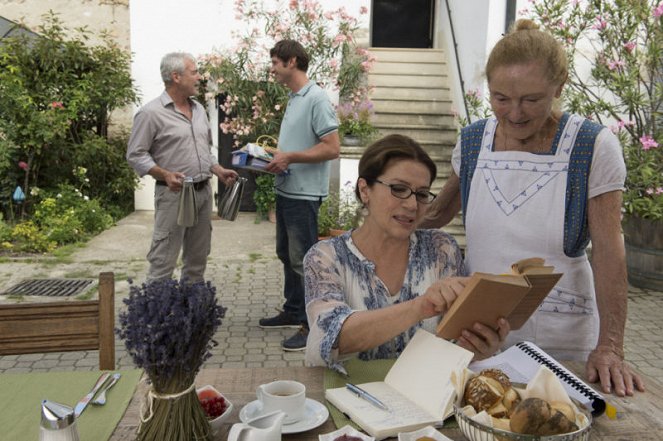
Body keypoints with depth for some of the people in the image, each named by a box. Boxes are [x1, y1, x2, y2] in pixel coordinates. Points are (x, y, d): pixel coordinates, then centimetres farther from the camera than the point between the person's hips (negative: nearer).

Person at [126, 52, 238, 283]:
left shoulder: (199, 109, 13)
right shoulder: (151, 112, -10)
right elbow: (136, 155, -10)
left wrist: (219, 171, 7)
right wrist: (165, 175, -22)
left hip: (204, 192, 7)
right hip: (174, 194, -7)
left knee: (198, 258, 14)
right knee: (163, 262, -4)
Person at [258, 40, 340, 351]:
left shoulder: (316, 98, -15)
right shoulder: (293, 98, 14)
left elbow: (332, 148, -21)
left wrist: (290, 157, -20)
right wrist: (276, 155, 7)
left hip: (304, 194, -10)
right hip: (286, 189, 10)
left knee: (303, 261, -4)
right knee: (287, 255, 18)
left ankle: (312, 325, 7)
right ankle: (293, 312, 33)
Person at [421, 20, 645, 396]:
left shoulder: (594, 146, -11)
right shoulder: (472, 140, -1)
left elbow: (608, 251, -12)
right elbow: (438, 213, 12)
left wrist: (609, 347, -18)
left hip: (560, 337, -2)